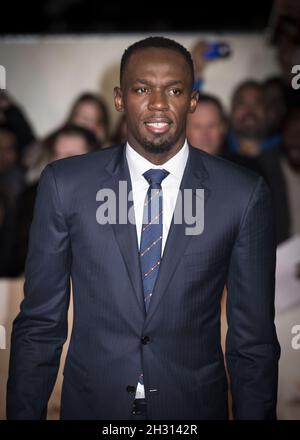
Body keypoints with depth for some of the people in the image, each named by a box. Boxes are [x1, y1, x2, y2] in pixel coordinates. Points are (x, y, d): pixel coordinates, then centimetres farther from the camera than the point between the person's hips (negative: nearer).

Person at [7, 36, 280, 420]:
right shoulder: (64, 184, -7)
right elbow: (39, 323, -2)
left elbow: (254, 337, -3)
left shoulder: (244, 194, -8)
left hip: (195, 407, 0)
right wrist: (24, 414, -1)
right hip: (89, 404, 0)